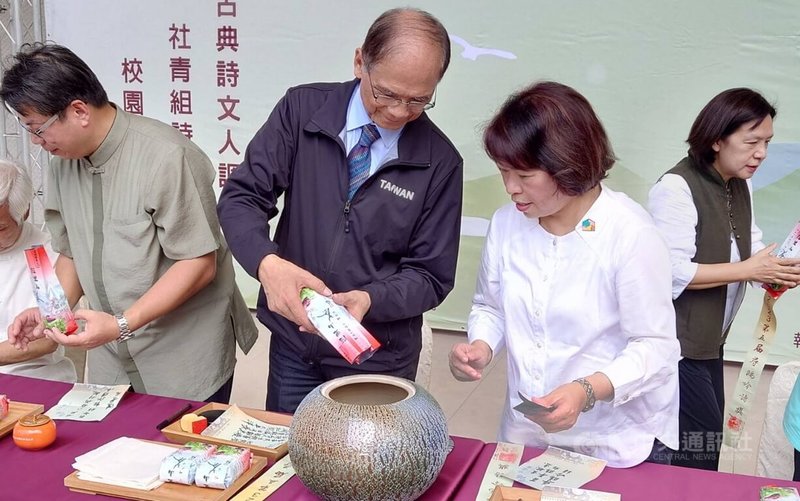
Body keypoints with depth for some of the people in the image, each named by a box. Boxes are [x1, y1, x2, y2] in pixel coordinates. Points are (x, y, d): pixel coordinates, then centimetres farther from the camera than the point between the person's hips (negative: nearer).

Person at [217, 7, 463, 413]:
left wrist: (370, 300, -26)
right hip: (292, 347, 2)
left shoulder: (440, 162, -12)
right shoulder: (303, 109, -9)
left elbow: (430, 276, -7)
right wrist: (267, 262, -31)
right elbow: (240, 198, -11)